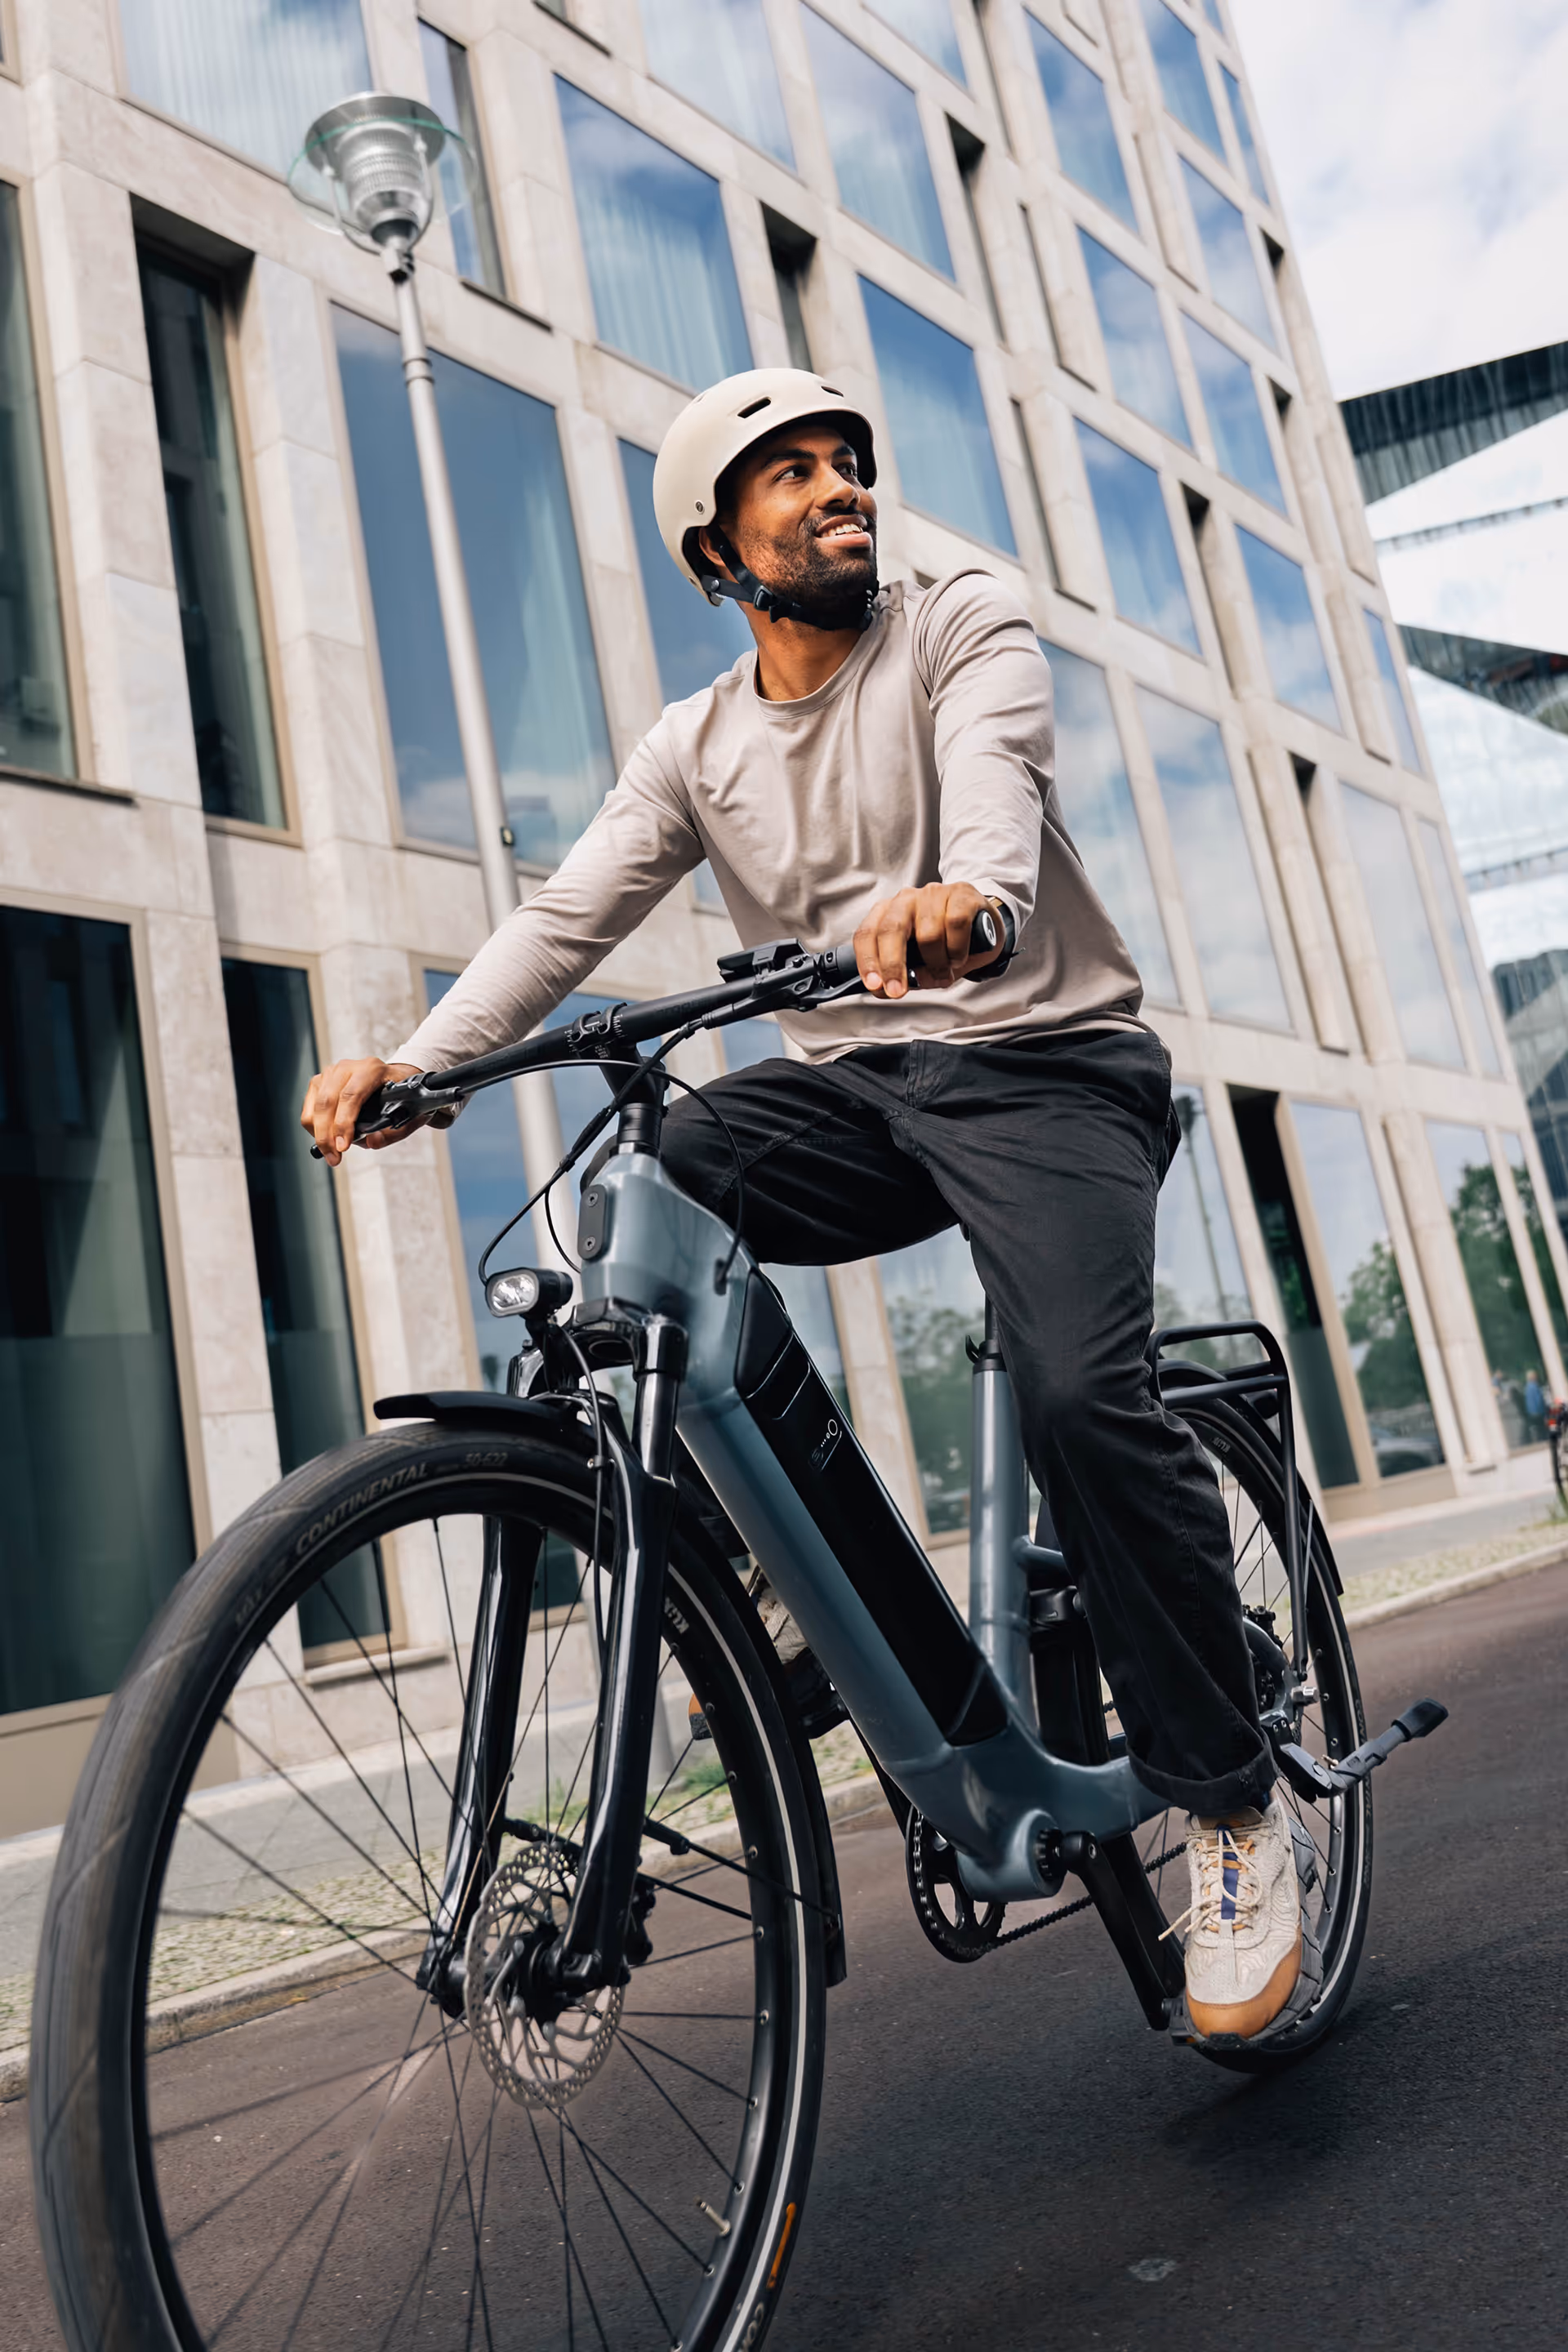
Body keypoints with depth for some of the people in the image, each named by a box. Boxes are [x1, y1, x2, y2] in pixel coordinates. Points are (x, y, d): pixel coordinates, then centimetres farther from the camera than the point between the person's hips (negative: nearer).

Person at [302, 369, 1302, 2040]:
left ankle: (1233, 1808, -5)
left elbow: (994, 775, -22)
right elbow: (566, 917, -2)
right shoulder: (697, 746, 11)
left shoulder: (964, 629, 2)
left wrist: (968, 893, -46)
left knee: (1080, 1396, -27)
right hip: (849, 1085, 4)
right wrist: (415, 1060, -19)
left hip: (1040, 1059, -3)